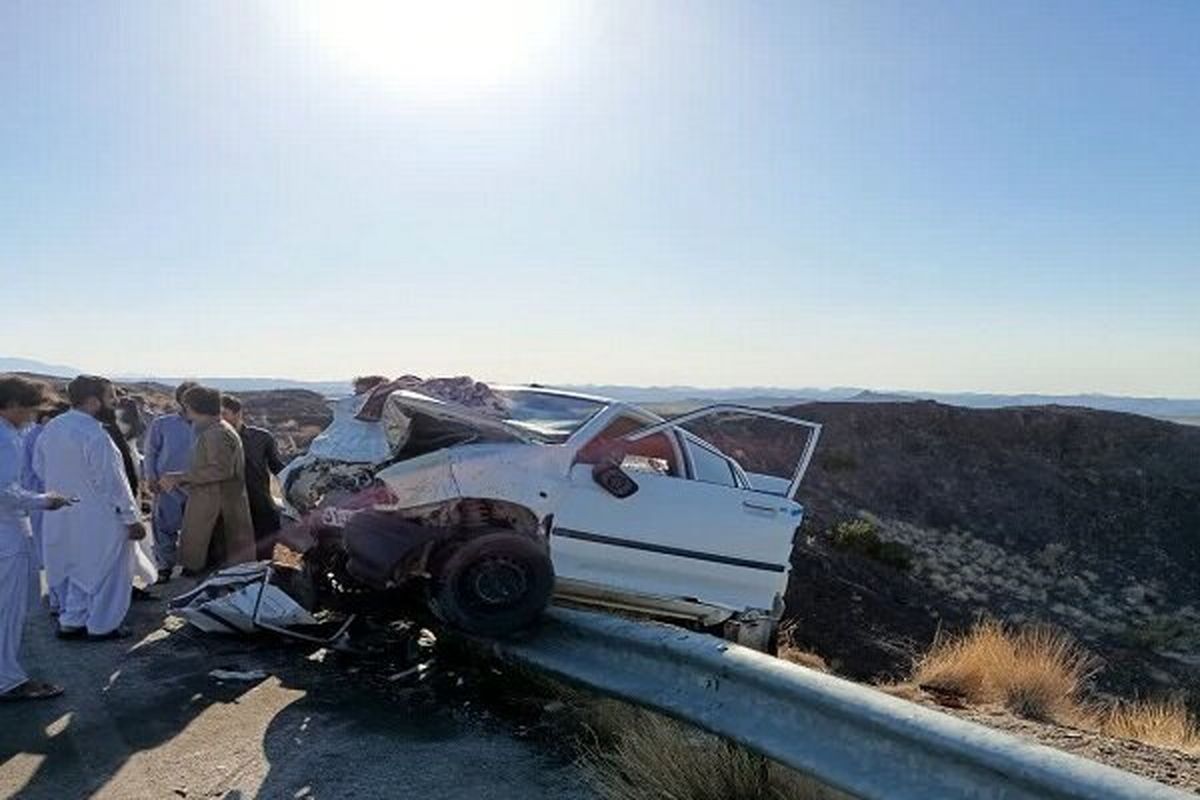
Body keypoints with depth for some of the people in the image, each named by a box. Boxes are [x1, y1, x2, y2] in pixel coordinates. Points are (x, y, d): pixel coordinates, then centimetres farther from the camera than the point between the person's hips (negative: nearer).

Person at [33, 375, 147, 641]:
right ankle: (101, 626, 19)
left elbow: (39, 467, 14)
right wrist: (132, 519, -13)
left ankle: (70, 622, 31)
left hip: (60, 518, 8)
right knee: (105, 570, 8)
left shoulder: (51, 428, 2)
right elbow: (112, 484, -21)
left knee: (73, 567, 21)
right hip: (97, 520, -8)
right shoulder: (94, 435, -24)